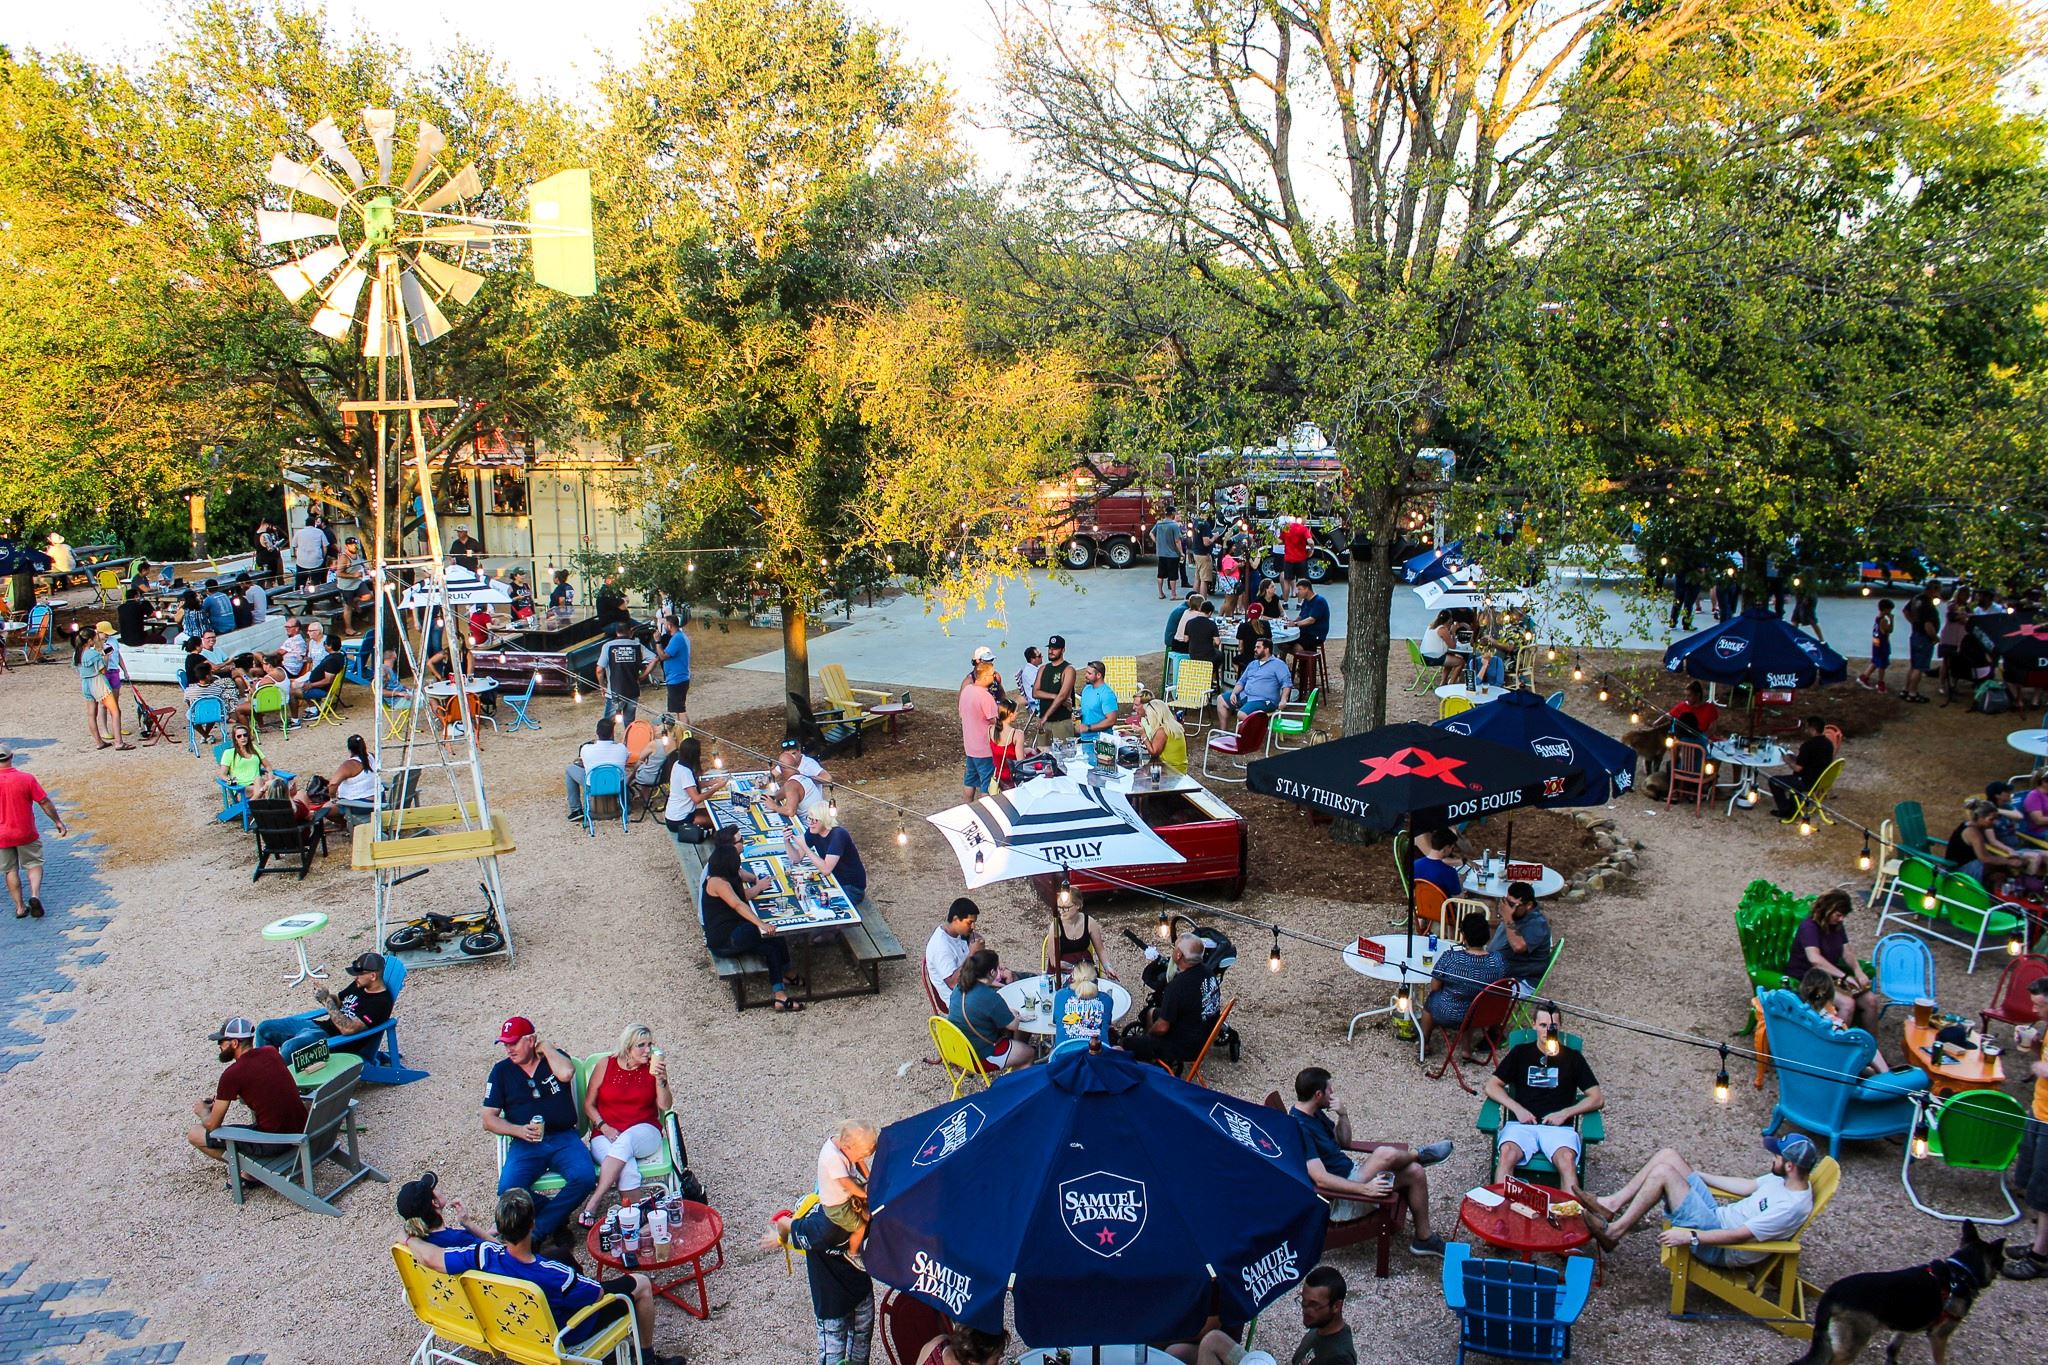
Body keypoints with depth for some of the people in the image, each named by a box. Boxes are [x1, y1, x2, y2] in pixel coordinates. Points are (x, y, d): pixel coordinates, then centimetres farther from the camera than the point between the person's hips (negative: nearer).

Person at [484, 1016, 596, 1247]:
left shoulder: (555, 1057, 7)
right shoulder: (501, 1070, 10)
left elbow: (566, 1073, -19)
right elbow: (489, 1120, 8)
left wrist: (546, 1047, -4)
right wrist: (519, 1131, -10)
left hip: (563, 1138, -1)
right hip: (525, 1144, 1)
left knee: (585, 1177, -29)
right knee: (508, 1190, -28)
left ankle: (539, 1229, -10)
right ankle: (558, 1216, -3)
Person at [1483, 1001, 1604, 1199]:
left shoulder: (1572, 1057, 16)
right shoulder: (1520, 1052, 17)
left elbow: (1597, 1099, 11)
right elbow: (1491, 1086, 12)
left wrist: (1565, 1113, -3)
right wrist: (1517, 1108, -4)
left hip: (1559, 1127, 0)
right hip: (1521, 1124, 0)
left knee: (1567, 1158, -35)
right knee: (1507, 1153, -33)